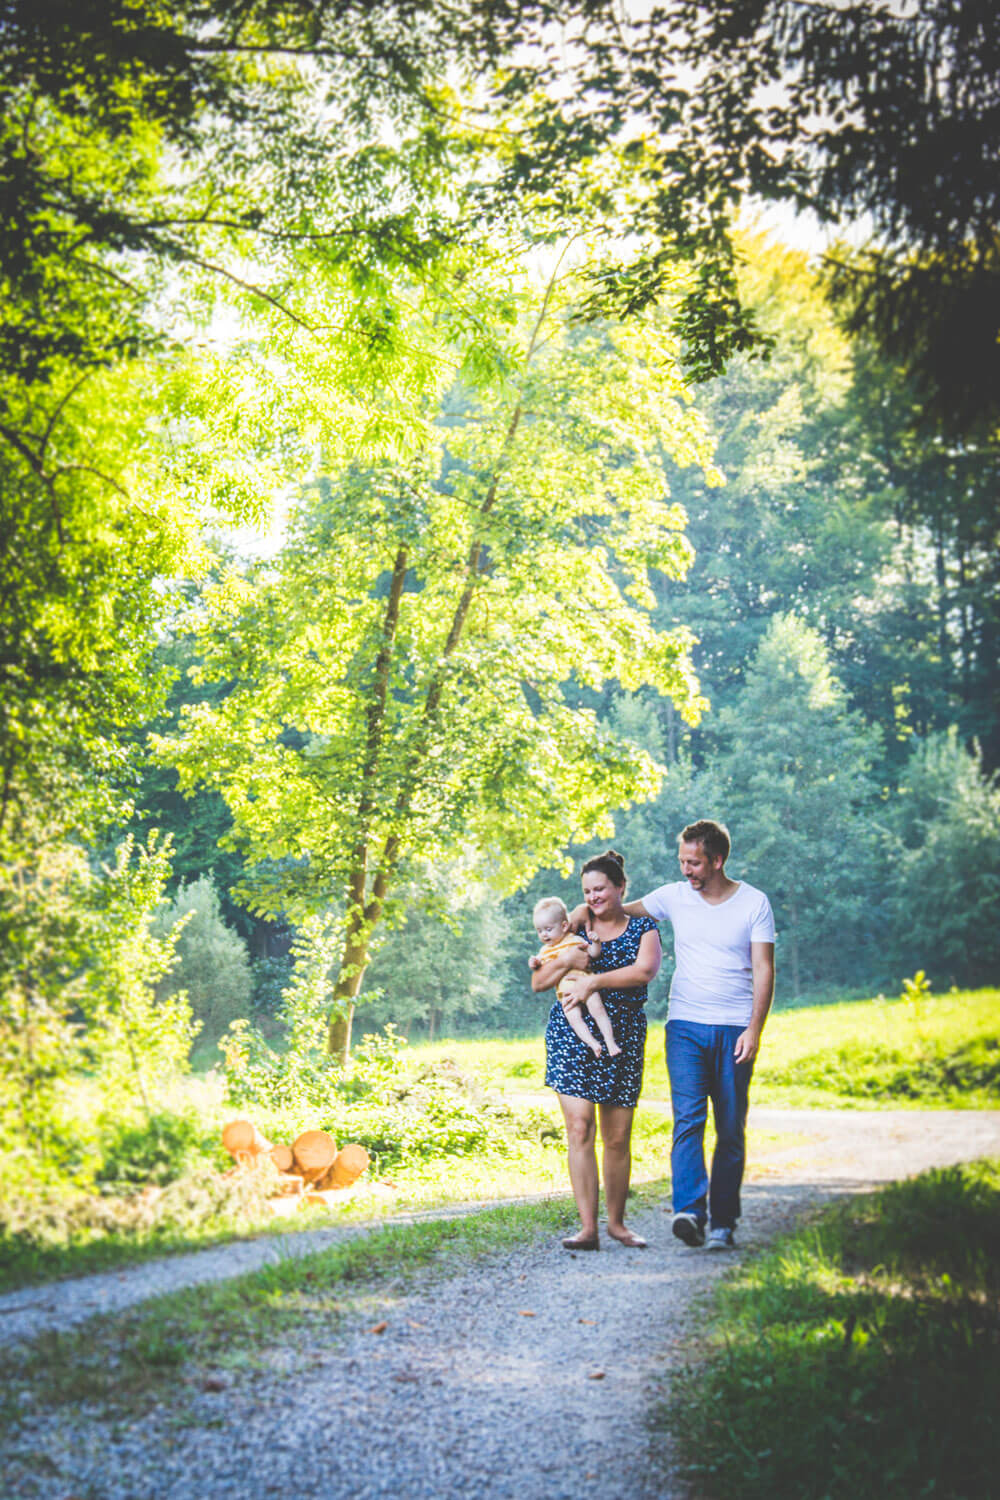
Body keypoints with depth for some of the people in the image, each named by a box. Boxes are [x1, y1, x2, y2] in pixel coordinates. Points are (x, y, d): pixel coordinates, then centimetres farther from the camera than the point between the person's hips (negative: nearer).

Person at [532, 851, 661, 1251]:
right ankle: (587, 1227, -11)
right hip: (571, 1036, 1)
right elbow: (538, 982, 7)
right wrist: (568, 958, -10)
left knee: (618, 1138, 2)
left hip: (623, 1037, 0)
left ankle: (616, 1222, 18)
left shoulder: (642, 928, 6)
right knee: (579, 1128, -11)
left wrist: (592, 981, -17)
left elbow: (645, 970, -15)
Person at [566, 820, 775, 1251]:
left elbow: (763, 969, -2)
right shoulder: (674, 896, 7)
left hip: (734, 1029, -1)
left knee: (731, 1131, 1)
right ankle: (690, 1211, -25)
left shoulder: (754, 903, 1)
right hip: (685, 1025, 1)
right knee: (687, 1118, -16)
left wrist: (754, 1029, -13)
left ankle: (723, 1222, 7)